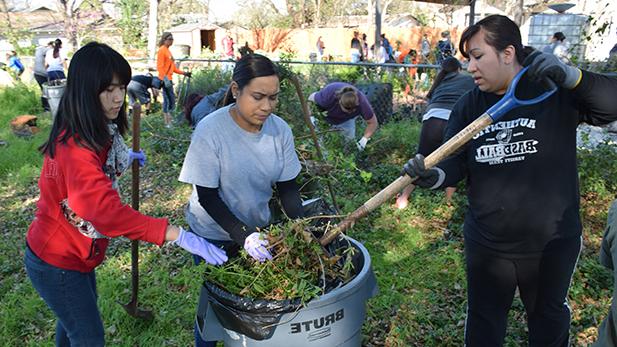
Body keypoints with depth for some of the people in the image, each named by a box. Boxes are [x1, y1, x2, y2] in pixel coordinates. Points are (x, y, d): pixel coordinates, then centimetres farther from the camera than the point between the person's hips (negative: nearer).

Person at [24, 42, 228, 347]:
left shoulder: (97, 132, -2)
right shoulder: (76, 148, -33)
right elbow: (108, 212, -44)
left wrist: (123, 158, 17)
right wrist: (181, 236, -47)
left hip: (73, 252, 9)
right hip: (56, 264, -9)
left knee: (74, 321, 27)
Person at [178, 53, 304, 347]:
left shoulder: (280, 129, -14)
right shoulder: (210, 130, -25)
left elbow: (287, 187, -6)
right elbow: (207, 196, -21)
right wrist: (242, 235, -32)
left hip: (257, 227, 4)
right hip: (214, 232, -3)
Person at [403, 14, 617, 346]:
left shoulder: (555, 91, -12)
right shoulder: (469, 105, -3)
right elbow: (455, 164, -5)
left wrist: (572, 77, -34)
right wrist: (434, 175, -27)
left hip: (552, 243, -1)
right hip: (486, 245, 2)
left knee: (549, 317, 26)